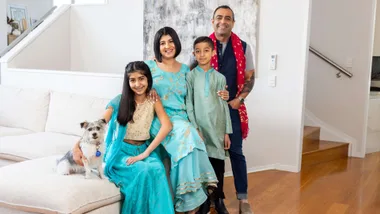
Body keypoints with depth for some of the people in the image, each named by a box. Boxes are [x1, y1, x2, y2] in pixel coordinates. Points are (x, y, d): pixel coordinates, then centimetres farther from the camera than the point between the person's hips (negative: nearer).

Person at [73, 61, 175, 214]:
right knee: (144, 171, -32)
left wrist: (145, 153, -20)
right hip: (121, 151, -2)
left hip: (143, 149, 2)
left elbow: (167, 125, -11)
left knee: (157, 169, -32)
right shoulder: (119, 101, -1)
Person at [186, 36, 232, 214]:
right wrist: (194, 128, -9)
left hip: (218, 128, 2)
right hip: (200, 127, -1)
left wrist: (227, 132, 3)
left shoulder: (220, 78, 6)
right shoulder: (190, 76, 2)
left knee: (218, 166, 7)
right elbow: (188, 104, -1)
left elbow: (224, 105, 5)